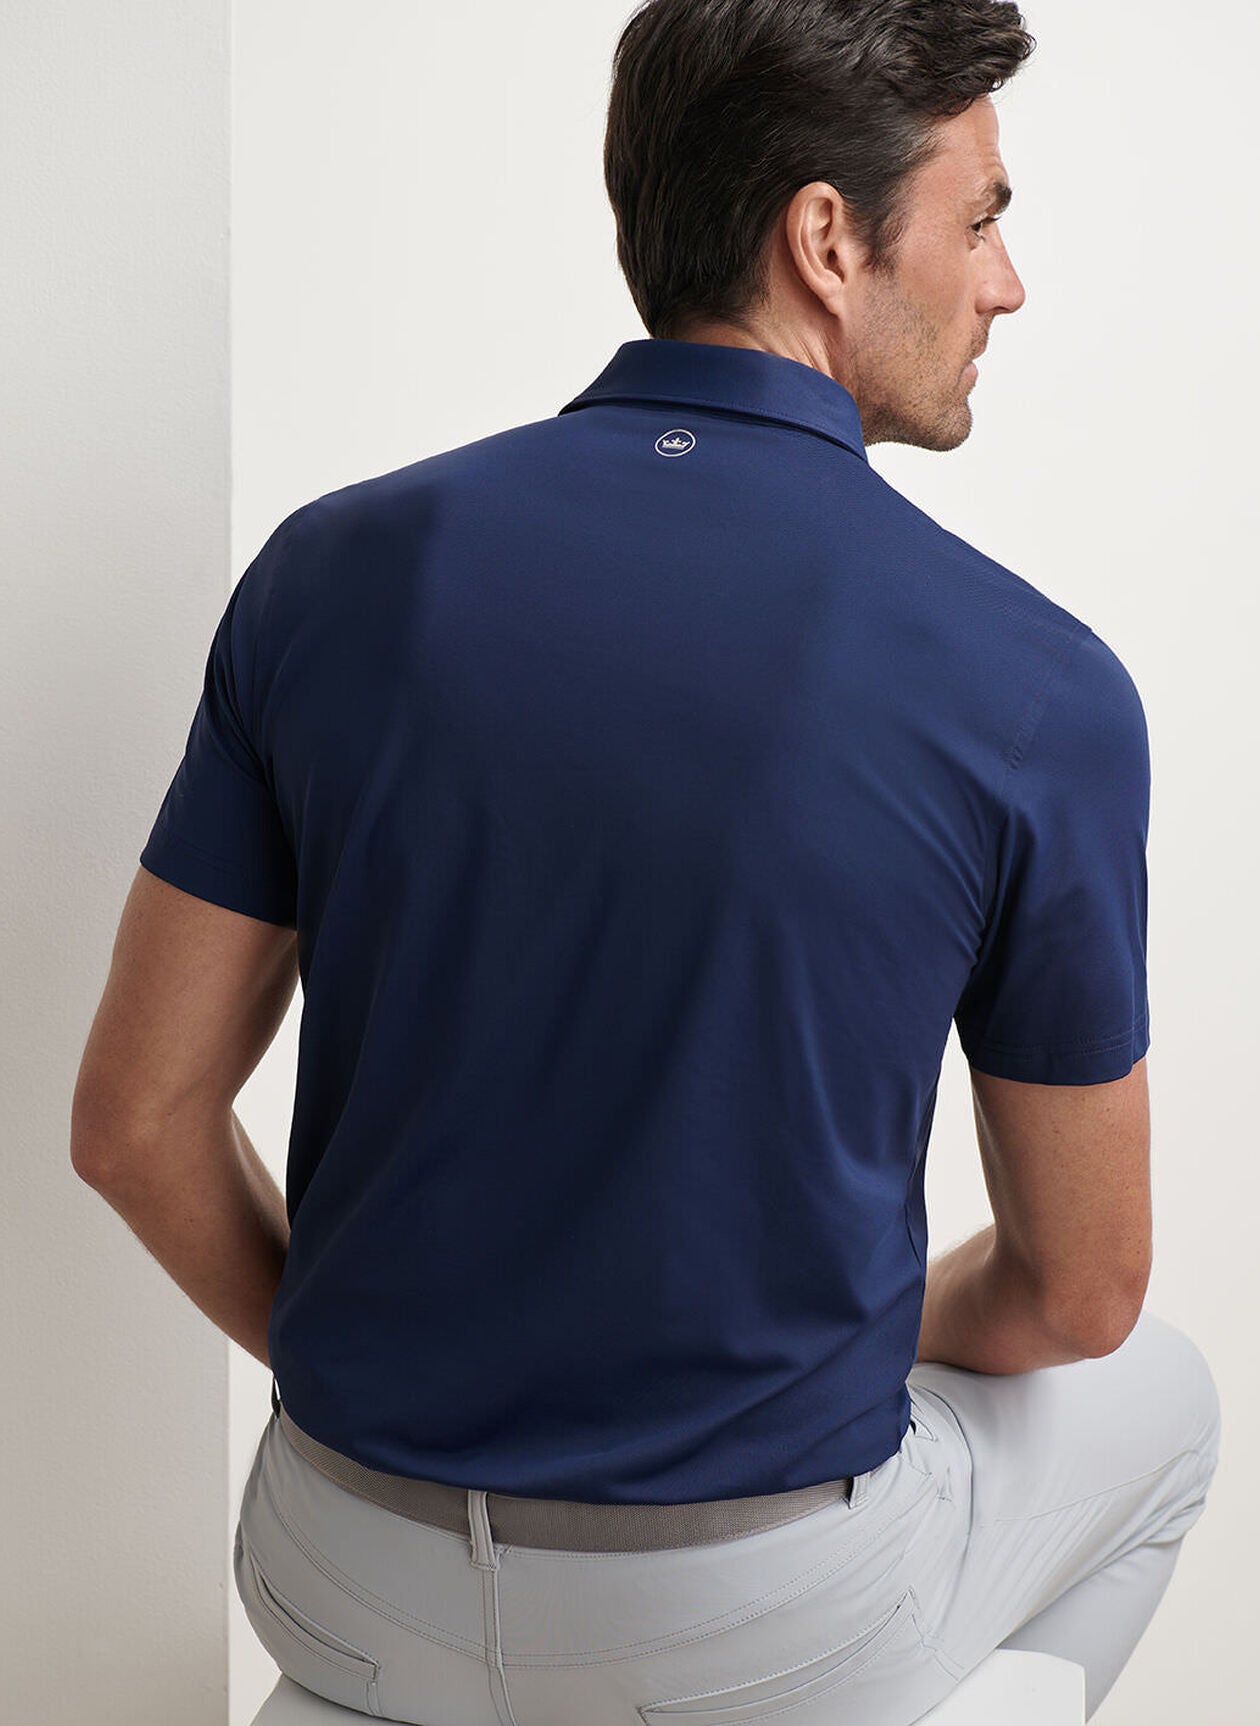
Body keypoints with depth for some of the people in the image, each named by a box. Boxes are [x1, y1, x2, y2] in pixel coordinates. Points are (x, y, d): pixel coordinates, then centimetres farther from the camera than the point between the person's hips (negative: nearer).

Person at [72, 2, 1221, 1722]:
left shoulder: (336, 566, -8)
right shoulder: (1035, 690, -16)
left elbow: (145, 1115, -3)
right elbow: (1076, 1292, -5)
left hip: (345, 1582, 3)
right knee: (1156, 1392, 30)